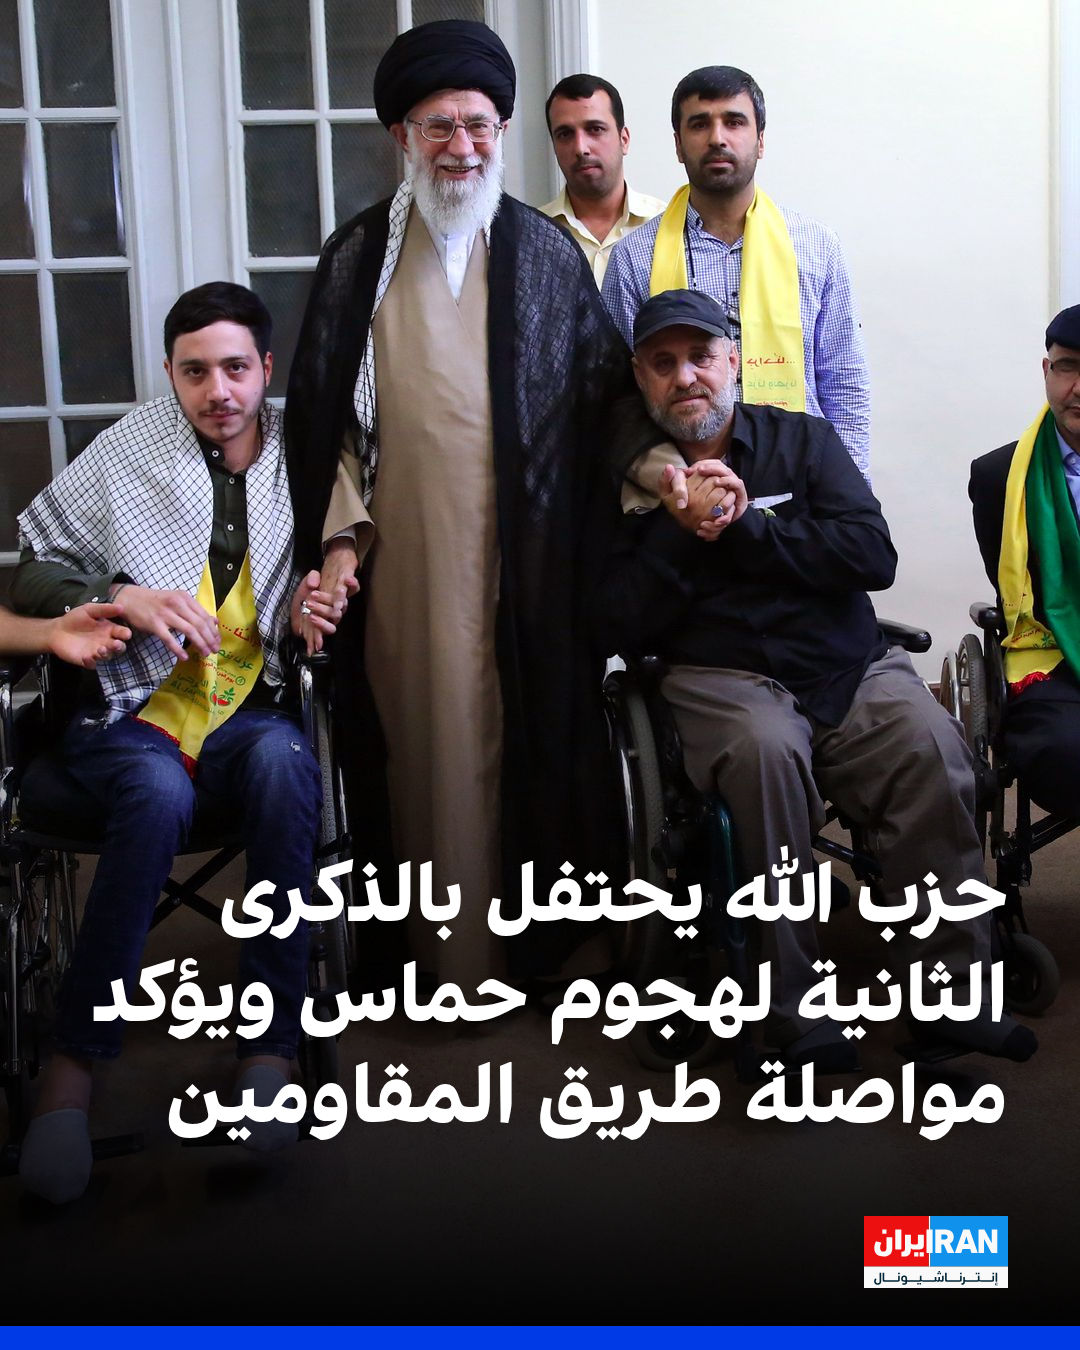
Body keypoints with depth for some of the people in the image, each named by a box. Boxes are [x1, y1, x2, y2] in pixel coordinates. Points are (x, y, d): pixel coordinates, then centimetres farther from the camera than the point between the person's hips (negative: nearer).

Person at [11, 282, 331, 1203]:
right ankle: (75, 1066, -27)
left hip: (252, 708, 2)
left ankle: (271, 1048, -30)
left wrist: (319, 612, -5)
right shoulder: (128, 453, 5)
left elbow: (333, 582, 19)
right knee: (159, 794, -35)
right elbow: (34, 574, 6)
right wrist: (120, 597, -13)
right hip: (131, 710, -1)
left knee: (283, 765, -34)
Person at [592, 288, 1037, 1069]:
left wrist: (742, 529, -6)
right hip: (721, 677, -2)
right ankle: (795, 1002, -25)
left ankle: (953, 987, -16)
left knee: (931, 746, -28)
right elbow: (618, 629, 3)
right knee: (765, 748, -35)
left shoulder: (803, 440, 14)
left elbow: (875, 556, -2)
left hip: (849, 664, 2)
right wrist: (683, 531, -7)